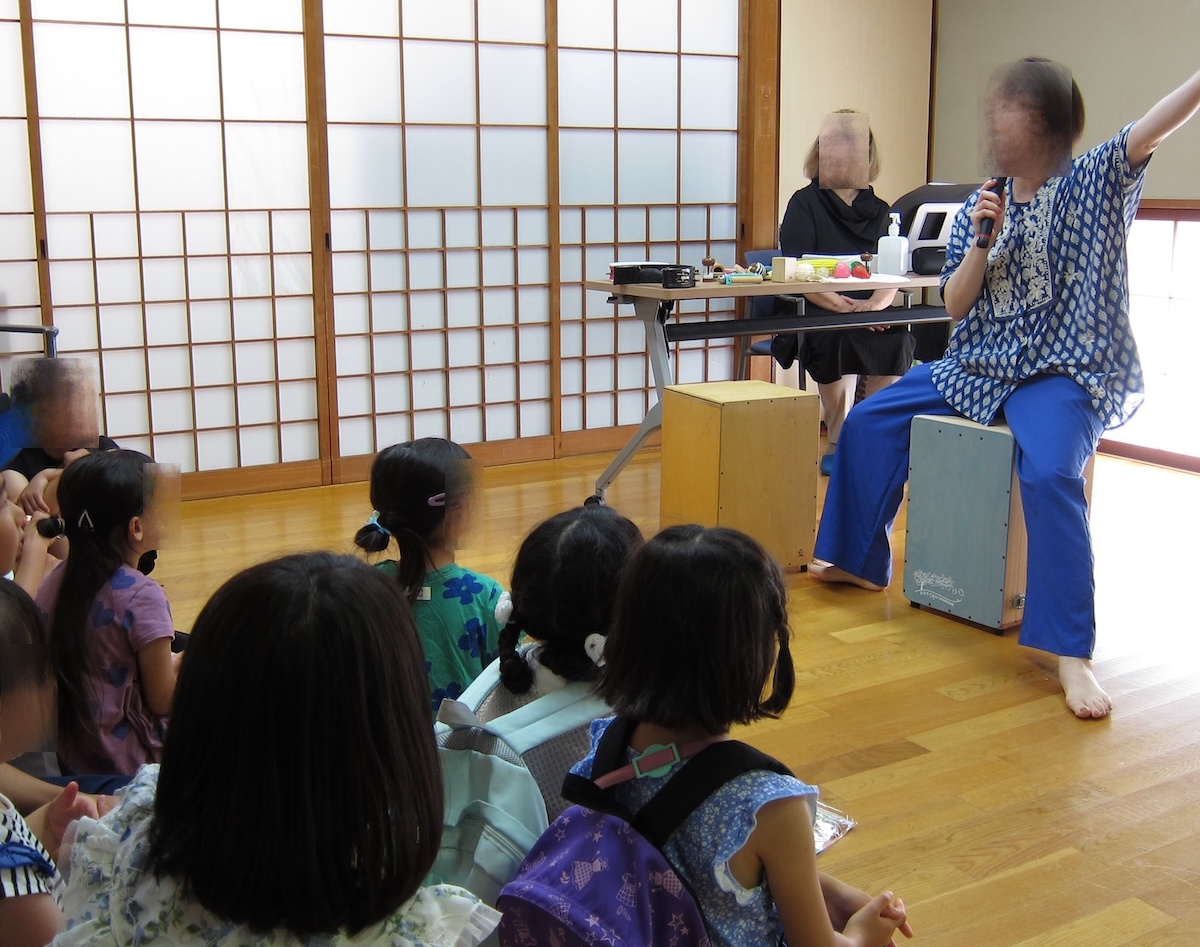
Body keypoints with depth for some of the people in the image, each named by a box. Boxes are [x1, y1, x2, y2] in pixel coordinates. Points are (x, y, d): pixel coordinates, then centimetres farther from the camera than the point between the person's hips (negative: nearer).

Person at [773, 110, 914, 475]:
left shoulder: (878, 210, 15)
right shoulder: (805, 204, 4)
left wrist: (877, 303, -18)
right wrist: (842, 305, -22)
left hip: (870, 314, 3)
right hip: (815, 317, -3)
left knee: (897, 339, -27)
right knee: (838, 338, -34)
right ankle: (837, 443, -18)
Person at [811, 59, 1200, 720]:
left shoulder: (1092, 182, -3)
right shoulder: (981, 206, 8)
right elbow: (955, 305, 4)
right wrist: (981, 243, -12)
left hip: (1064, 374, -6)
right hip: (980, 366, 6)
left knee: (1049, 472, -33)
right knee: (869, 420, 1)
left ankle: (1072, 654, -28)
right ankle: (861, 562, 20)